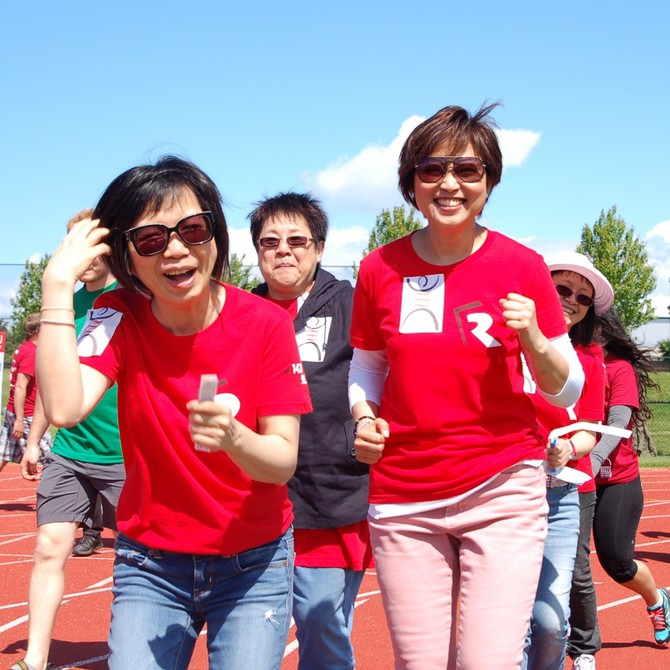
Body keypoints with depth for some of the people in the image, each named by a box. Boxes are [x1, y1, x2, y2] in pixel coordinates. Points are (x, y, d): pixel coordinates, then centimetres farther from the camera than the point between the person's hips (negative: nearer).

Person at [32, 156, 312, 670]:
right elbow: (65, 407, -27)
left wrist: (232, 436, -36)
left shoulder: (266, 324, -12)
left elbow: (284, 460, -15)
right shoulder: (119, 318, -9)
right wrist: (58, 284, -26)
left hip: (253, 564, 0)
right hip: (151, 563, 1)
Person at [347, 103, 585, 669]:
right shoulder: (380, 269, 2)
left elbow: (567, 392, 2)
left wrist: (533, 338, -16)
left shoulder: (521, 266, -3)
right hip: (403, 501, 2)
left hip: (502, 493, -1)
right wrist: (364, 419, -3)